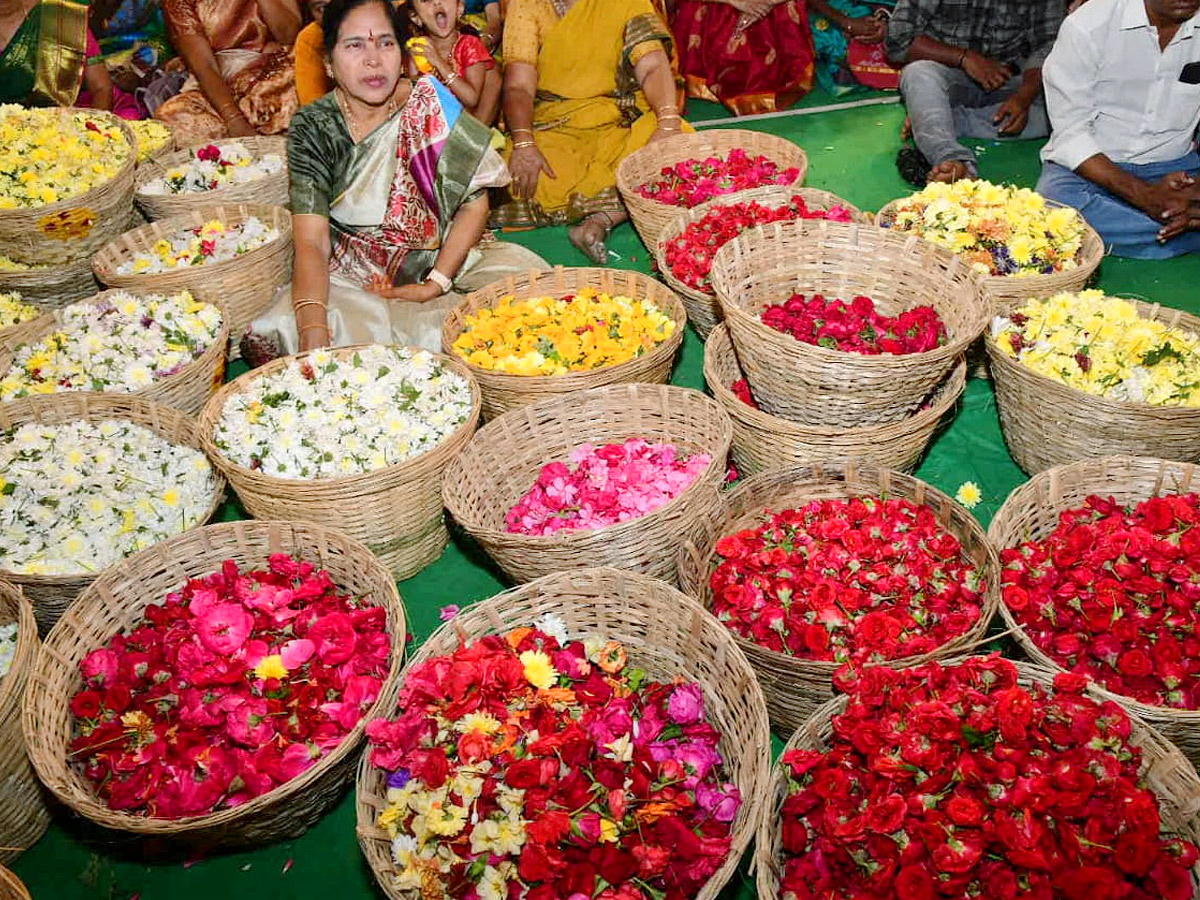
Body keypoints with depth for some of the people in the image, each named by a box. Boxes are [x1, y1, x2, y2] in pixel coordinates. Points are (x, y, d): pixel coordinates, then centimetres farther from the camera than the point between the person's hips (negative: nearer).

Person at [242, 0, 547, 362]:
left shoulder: (431, 105, -7)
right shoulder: (313, 127, -7)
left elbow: (474, 204, -3)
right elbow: (311, 241, -16)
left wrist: (435, 284, -15)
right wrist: (313, 331, -34)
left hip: (445, 257, 0)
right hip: (352, 274, 0)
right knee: (273, 335, -26)